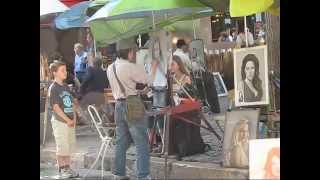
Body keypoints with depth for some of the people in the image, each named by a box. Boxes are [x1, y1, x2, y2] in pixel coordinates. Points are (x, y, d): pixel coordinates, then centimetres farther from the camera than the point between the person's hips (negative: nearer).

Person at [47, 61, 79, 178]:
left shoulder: (66, 87, 12)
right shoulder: (53, 88, -11)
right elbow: (56, 107, -15)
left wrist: (74, 119, 4)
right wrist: (68, 120, -16)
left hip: (70, 121, 7)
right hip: (60, 121, -7)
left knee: (70, 146, 11)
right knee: (62, 146, -2)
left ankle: (67, 167, 21)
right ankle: (62, 169, 9)